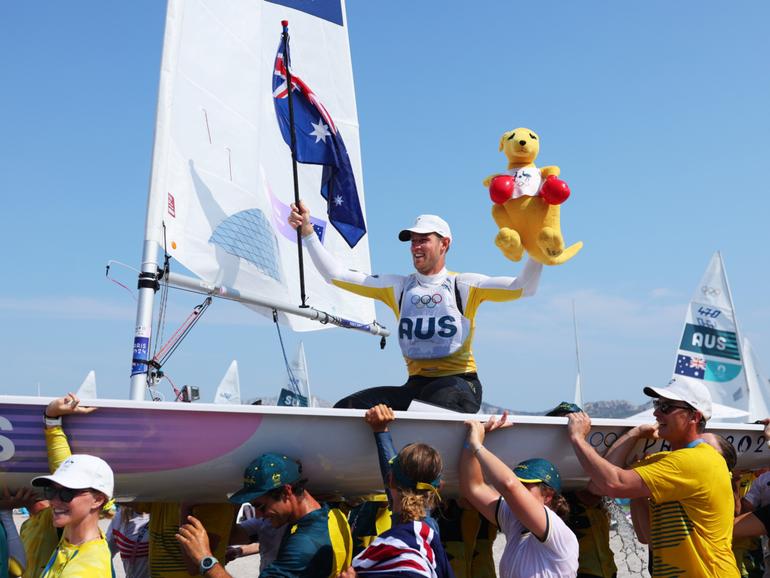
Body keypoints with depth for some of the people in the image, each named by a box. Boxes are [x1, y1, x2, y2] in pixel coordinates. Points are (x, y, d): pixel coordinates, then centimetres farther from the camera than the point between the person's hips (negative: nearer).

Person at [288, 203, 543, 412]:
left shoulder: (464, 286, 6)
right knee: (346, 408, -17)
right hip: (416, 384, 4)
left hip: (459, 382, -4)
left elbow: (525, 287, -2)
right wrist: (307, 232, 8)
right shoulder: (399, 287, 16)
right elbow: (335, 274, 14)